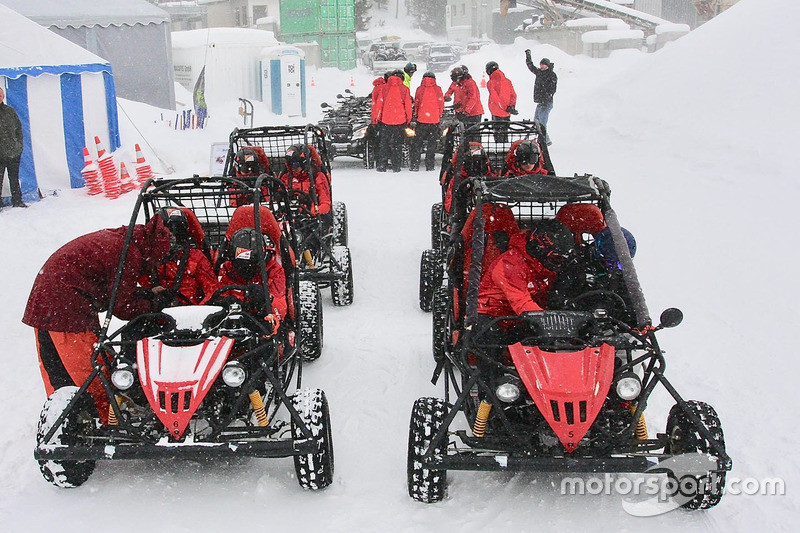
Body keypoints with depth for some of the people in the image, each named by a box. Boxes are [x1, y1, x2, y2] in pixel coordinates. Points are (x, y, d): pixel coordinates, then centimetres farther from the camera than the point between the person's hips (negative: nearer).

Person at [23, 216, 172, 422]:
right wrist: (155, 304, 1)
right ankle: (107, 422, 6)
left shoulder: (117, 239, 12)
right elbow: (122, 307, -12)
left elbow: (115, 292, 19)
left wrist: (147, 293, 11)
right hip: (67, 312, -10)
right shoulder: (129, 254, -17)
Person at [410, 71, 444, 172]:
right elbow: (441, 104, 5)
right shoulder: (438, 89, 1)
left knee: (417, 142, 6)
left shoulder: (419, 89, 1)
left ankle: (414, 164, 2)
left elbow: (416, 104, 7)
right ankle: (429, 165, 7)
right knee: (432, 143, 8)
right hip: (435, 120, 0)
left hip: (421, 119, 0)